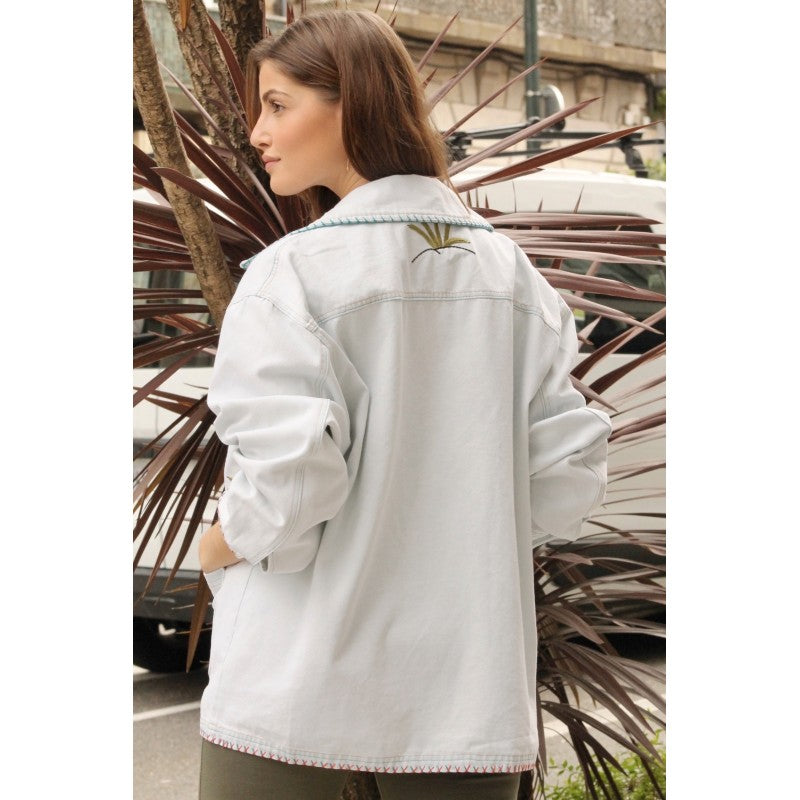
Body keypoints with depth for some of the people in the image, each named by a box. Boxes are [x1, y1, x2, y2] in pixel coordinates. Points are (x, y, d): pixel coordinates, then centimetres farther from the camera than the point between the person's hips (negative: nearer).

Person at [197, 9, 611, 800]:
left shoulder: (290, 274, -11)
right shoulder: (509, 272, 5)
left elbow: (287, 479, -19)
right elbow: (570, 470, 5)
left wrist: (220, 547, -1)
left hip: (299, 686, -4)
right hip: (468, 692, 5)